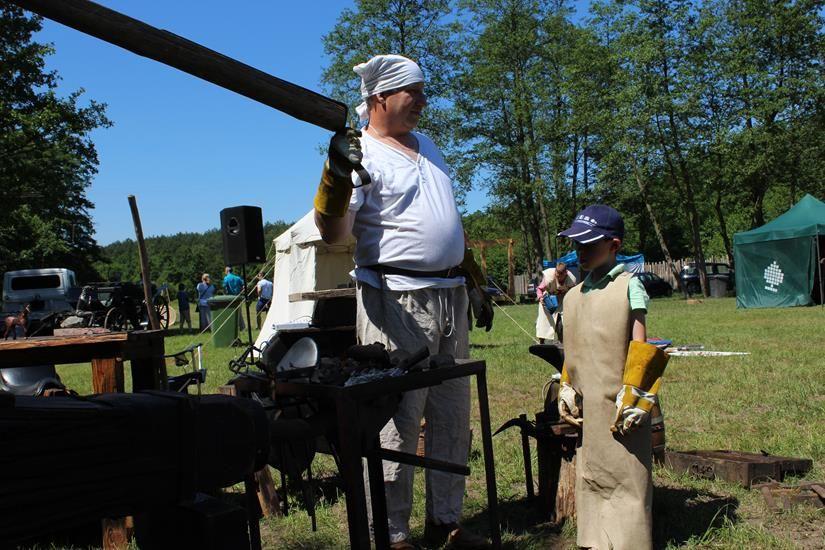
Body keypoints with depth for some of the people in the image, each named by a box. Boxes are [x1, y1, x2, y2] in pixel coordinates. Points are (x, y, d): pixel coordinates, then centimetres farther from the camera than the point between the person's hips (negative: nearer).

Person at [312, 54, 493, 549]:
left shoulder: (427, 144, 17)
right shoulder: (361, 155, -7)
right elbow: (333, 232, -20)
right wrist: (337, 174, -36)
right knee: (396, 423, -3)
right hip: (397, 302, -8)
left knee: (452, 419, 13)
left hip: (451, 299, 8)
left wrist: (475, 284, 22)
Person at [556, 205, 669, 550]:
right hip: (587, 408, 7)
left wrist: (633, 396, -12)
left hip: (619, 406, -6)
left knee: (624, 479, -2)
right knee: (589, 477, 13)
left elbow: (640, 349, -8)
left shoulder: (629, 286, -6)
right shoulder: (573, 296, 12)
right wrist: (566, 392, 13)